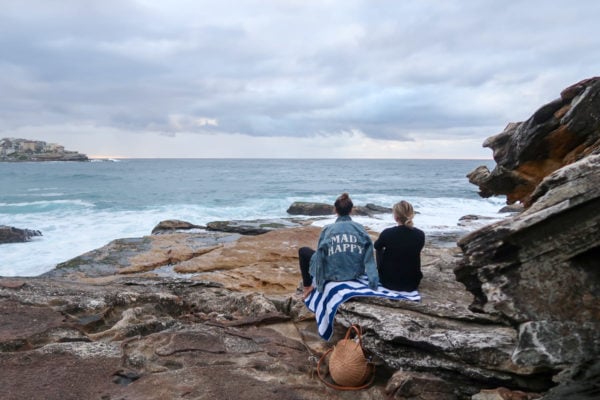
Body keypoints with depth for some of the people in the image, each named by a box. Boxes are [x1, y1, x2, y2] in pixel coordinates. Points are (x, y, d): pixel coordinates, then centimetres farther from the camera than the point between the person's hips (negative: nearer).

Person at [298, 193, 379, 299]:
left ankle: (308, 286, 20)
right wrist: (373, 282, -5)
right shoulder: (360, 228, -4)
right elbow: (369, 257, -8)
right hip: (355, 273, 3)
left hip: (333, 274, -3)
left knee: (303, 251, 19)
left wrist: (316, 281, 3)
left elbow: (320, 255, -7)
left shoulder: (328, 229, -9)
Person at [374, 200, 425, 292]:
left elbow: (376, 246, 5)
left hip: (389, 282, -2)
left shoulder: (387, 233, -18)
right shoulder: (420, 235, -12)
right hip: (412, 284, 2)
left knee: (379, 249, 24)